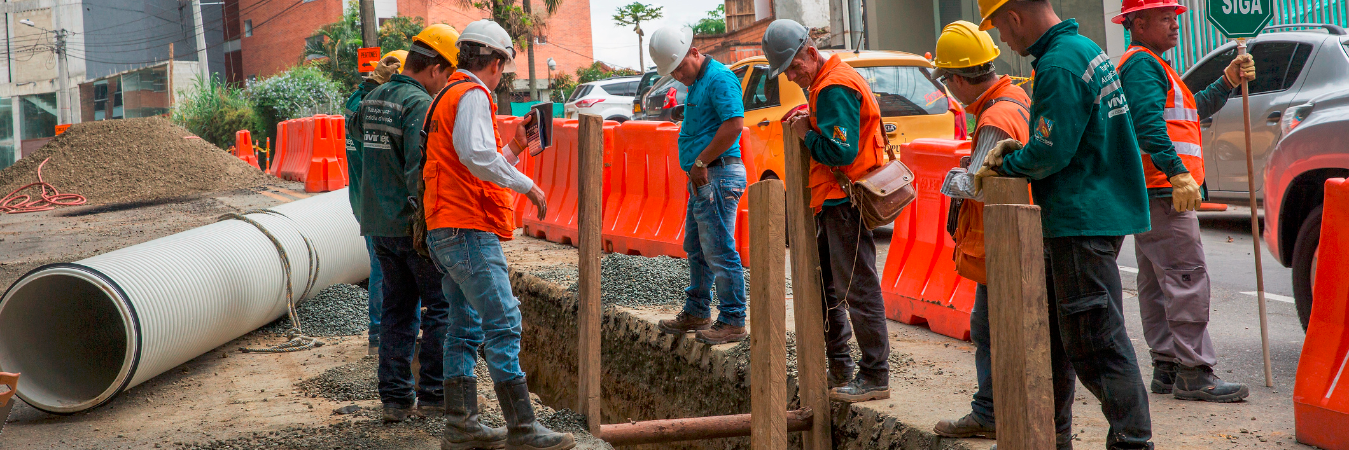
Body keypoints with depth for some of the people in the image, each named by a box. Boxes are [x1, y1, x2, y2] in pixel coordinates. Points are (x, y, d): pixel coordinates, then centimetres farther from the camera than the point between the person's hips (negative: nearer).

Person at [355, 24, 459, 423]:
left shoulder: (373, 98, 11)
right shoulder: (421, 104, -16)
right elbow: (421, 172, -22)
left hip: (379, 224, 8)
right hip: (416, 224, -8)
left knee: (398, 308, 12)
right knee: (441, 304, 4)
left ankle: (395, 397, 13)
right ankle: (432, 394, 7)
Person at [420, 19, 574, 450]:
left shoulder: (447, 96, 23)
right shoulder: (472, 95, -8)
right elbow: (477, 156, -25)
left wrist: (514, 147, 23)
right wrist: (527, 185, -17)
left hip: (447, 234, 10)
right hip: (469, 230, -10)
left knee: (466, 327, 12)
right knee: (503, 324, -10)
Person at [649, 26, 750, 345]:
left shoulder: (719, 78, -13)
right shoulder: (696, 83, 18)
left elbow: (734, 124, -24)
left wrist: (700, 162, -18)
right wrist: (696, 169, 11)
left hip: (718, 177, -11)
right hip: (701, 178, 11)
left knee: (720, 252, -7)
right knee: (696, 249, 18)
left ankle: (733, 322, 0)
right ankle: (697, 312, 30)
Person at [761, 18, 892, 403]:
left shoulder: (835, 88, -17)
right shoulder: (826, 84, 16)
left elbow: (841, 152, -25)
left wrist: (806, 135, -11)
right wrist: (811, 121, 9)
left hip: (846, 202, -11)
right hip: (832, 201, 11)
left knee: (858, 289, -5)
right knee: (824, 284, 17)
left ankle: (875, 378, 2)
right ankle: (840, 368, 26)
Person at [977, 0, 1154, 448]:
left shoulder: (1059, 66, -17)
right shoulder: (1085, 48, 16)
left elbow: (1051, 154, -21)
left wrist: (1005, 166, -3)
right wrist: (1018, 150, 8)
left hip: (1083, 222, -11)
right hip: (1077, 221, 11)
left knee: (1095, 344, -6)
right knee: (1052, 333, 18)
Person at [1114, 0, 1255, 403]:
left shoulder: (1151, 65, 25)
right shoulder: (1141, 63, -9)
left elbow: (1196, 109, 28)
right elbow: (1148, 125, -22)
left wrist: (1228, 82, 14)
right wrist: (1178, 174, -27)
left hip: (1156, 192, 11)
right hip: (1163, 192, -11)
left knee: (1157, 282, 11)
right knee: (1187, 278, -12)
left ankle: (1167, 367, 17)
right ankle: (1194, 373, -11)